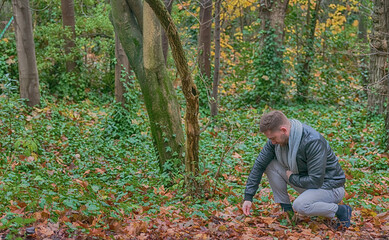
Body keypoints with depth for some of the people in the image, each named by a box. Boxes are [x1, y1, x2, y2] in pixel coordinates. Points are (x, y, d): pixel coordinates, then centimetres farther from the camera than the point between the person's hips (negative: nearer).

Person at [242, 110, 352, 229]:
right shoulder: (278, 138, -9)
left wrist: (291, 178, -16)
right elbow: (259, 165, -2)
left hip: (331, 186, -7)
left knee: (300, 205, -34)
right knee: (271, 165, -9)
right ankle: (286, 209, 2)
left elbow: (316, 181, -32)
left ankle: (341, 210, -9)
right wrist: (248, 197, -4)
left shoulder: (313, 142, -31)